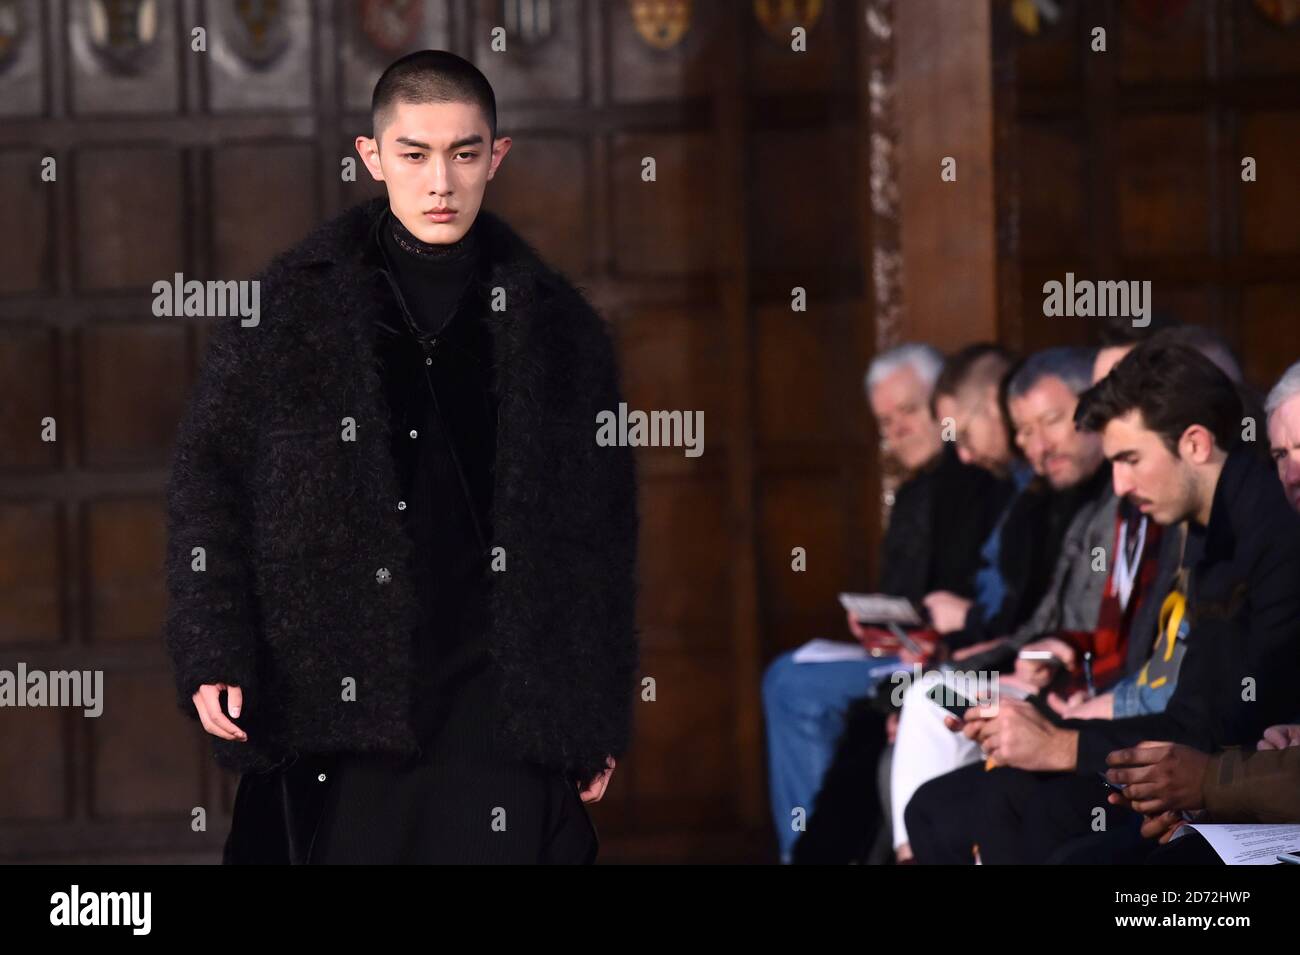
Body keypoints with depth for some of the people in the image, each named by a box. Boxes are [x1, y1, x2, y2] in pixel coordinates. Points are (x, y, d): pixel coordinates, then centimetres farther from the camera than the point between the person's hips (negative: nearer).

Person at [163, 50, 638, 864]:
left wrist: (602, 720, 8)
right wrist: (213, 660, -7)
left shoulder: (556, 323, 9)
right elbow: (209, 483, 3)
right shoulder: (288, 307, 5)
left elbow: (603, 531, 11)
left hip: (502, 701, 1)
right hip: (335, 696, -1)